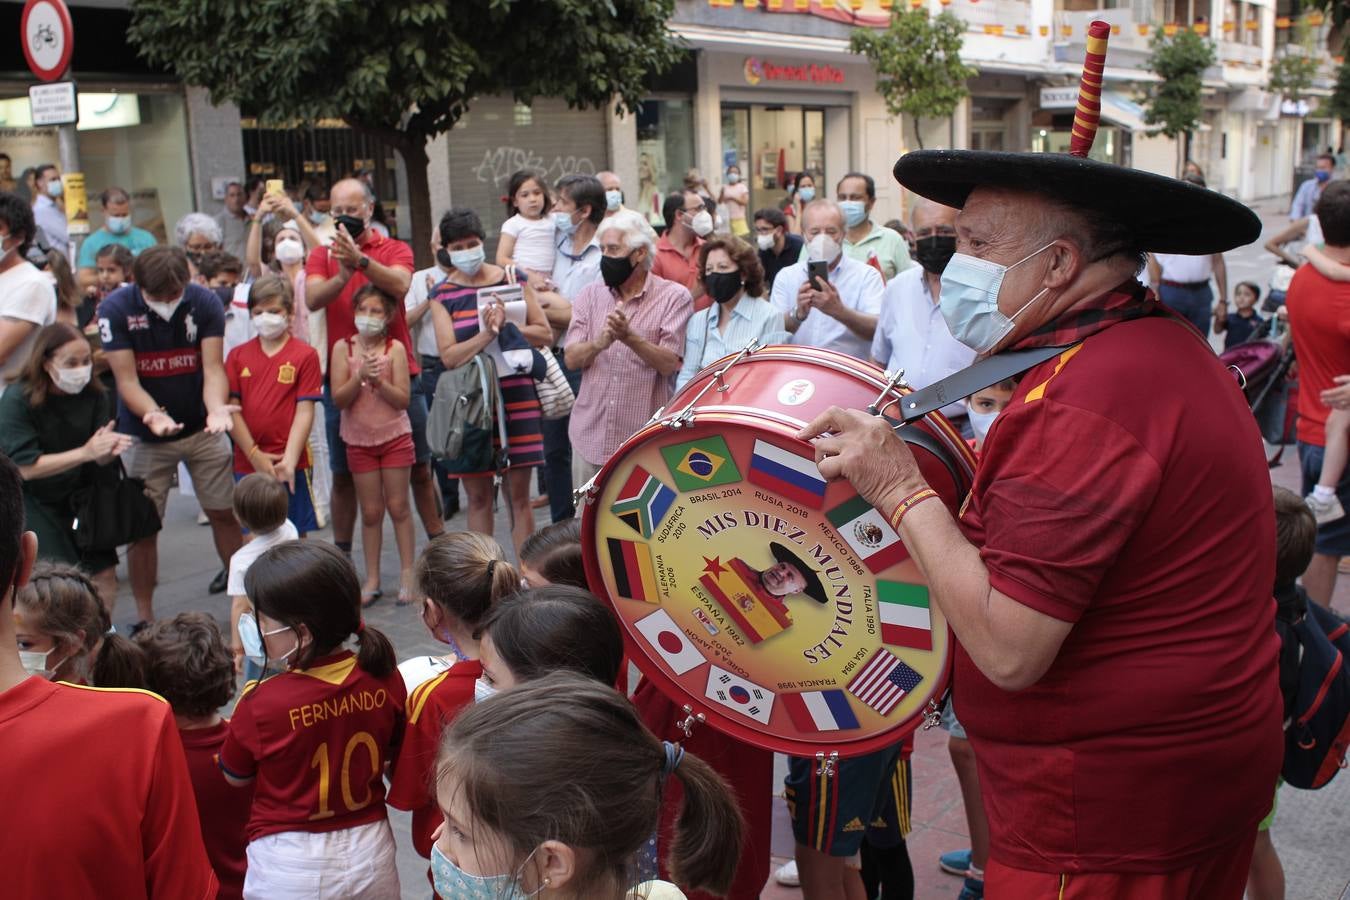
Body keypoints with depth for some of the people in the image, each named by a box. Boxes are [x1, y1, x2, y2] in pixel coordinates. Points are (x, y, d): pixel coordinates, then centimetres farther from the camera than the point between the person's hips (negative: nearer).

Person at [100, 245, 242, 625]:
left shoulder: (205, 303, -12)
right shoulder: (115, 309, -16)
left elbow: (213, 367, -16)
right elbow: (126, 379, -18)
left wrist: (217, 407, -37)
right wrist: (155, 415, -37)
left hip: (202, 428, 1)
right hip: (145, 433, -1)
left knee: (223, 511, 5)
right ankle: (144, 617, 13)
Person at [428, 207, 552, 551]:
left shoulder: (514, 278, 6)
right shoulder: (443, 294, 2)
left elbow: (545, 334, 5)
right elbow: (449, 355, -7)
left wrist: (508, 326, -11)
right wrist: (486, 333, -20)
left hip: (517, 396, 0)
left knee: (519, 494, 3)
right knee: (478, 496, 7)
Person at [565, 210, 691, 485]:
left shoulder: (674, 296, -2)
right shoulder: (591, 294, 9)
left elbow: (669, 364, -11)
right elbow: (572, 358, 0)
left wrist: (630, 337, -27)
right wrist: (599, 343, -21)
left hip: (645, 440, -4)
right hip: (591, 435, 4)